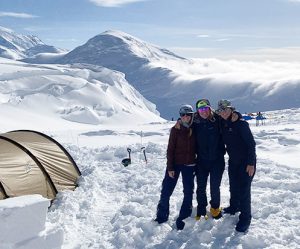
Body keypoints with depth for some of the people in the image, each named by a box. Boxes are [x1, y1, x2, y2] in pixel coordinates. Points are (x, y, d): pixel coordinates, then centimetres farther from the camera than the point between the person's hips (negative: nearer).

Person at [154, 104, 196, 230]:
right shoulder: (176, 129, -5)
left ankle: (183, 218, 20)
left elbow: (197, 148, 9)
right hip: (175, 164, -2)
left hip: (189, 165, 2)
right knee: (166, 191, 0)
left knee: (188, 192, 6)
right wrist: (170, 167, -10)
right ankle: (161, 216, 17)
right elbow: (170, 149, -6)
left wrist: (197, 164, 6)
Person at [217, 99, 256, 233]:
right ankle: (234, 207, 41)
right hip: (233, 161, 7)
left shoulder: (241, 123, -19)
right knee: (233, 186, 19)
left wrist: (251, 163, -19)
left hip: (246, 162, -7)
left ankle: (245, 217, 8)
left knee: (244, 189, -5)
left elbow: (251, 143, -19)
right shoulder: (223, 124, 0)